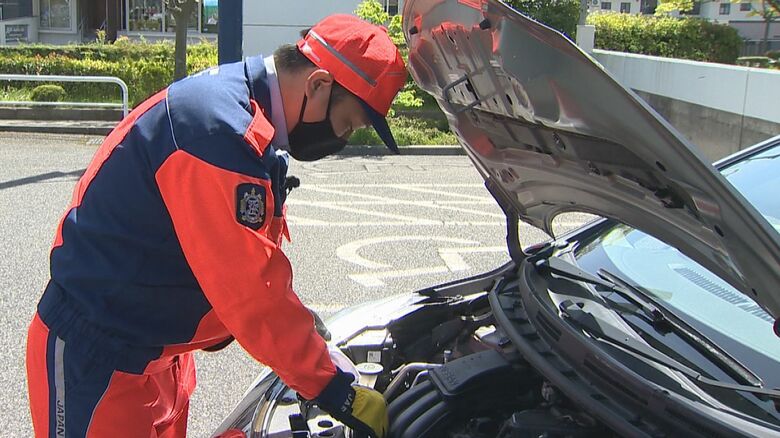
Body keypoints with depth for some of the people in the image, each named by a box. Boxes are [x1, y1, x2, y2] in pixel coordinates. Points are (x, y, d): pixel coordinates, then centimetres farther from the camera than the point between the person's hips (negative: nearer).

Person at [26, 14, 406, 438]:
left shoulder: (232, 93, 3)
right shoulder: (218, 132, -29)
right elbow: (253, 291, -27)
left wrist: (299, 327, 10)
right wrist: (337, 393, -20)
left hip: (159, 346, 10)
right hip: (98, 354, -10)